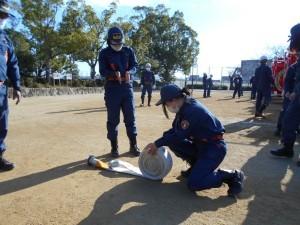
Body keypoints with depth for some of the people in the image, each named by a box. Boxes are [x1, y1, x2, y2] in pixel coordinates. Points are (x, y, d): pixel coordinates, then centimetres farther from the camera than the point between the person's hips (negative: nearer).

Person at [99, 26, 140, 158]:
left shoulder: (128, 51, 7)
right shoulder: (104, 53, 0)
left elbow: (135, 66, 3)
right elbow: (103, 71, -9)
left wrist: (129, 72, -20)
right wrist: (115, 74, -29)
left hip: (127, 87, 2)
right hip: (112, 89, -2)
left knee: (130, 117, 5)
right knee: (113, 119, 3)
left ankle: (133, 145, 17)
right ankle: (114, 147, 15)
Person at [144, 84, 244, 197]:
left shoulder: (191, 110, -26)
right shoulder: (185, 107, 2)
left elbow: (179, 136, -24)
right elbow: (174, 130, 9)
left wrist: (157, 144, -12)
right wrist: (157, 143, 1)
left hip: (215, 148, -9)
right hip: (200, 143, 9)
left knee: (193, 184, -16)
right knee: (172, 141, -2)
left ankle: (232, 176, -1)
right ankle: (196, 166, 14)